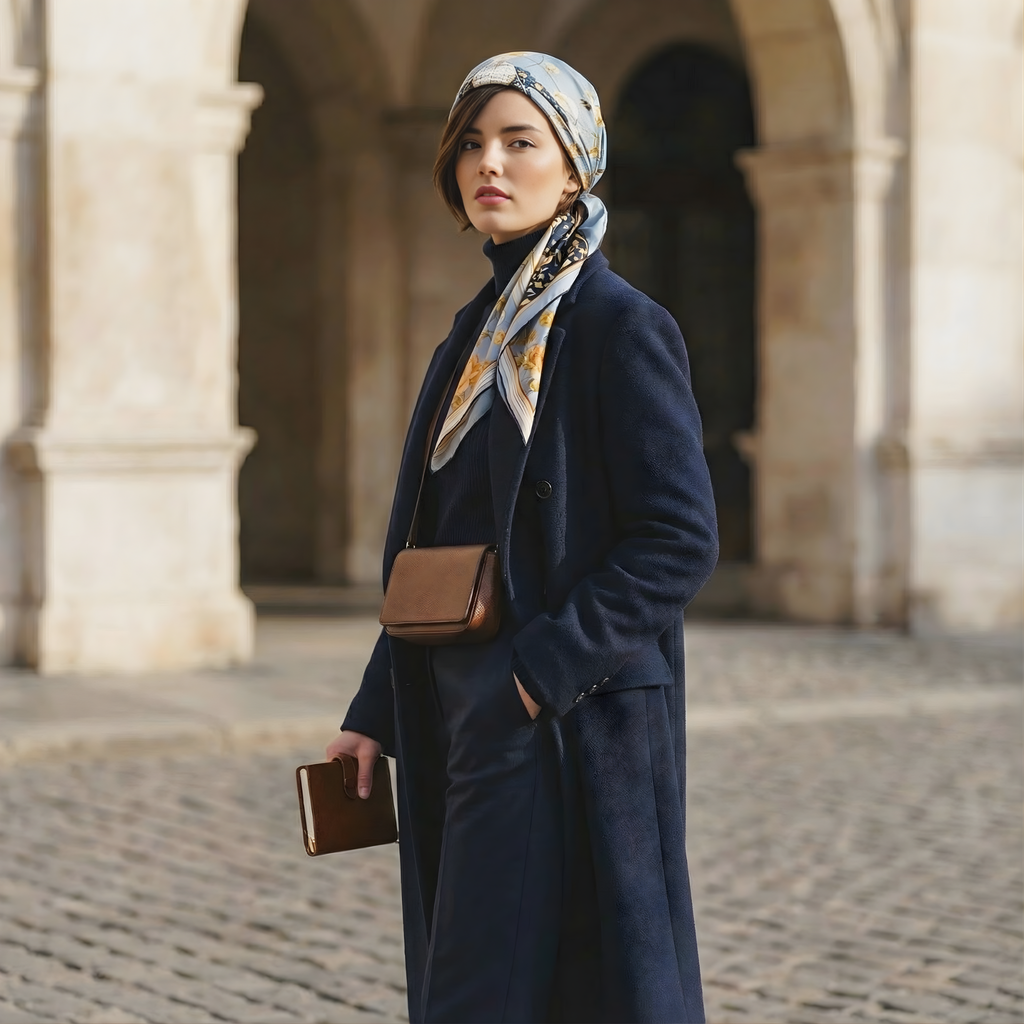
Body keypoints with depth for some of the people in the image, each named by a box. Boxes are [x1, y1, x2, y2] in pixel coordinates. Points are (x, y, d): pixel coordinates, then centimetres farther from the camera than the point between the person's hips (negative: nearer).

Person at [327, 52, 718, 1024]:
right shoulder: (477, 339, 15)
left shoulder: (619, 326, -9)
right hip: (469, 726, 8)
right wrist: (376, 714, 12)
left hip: (565, 728, -8)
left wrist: (541, 672, -20)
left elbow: (680, 538, -16)